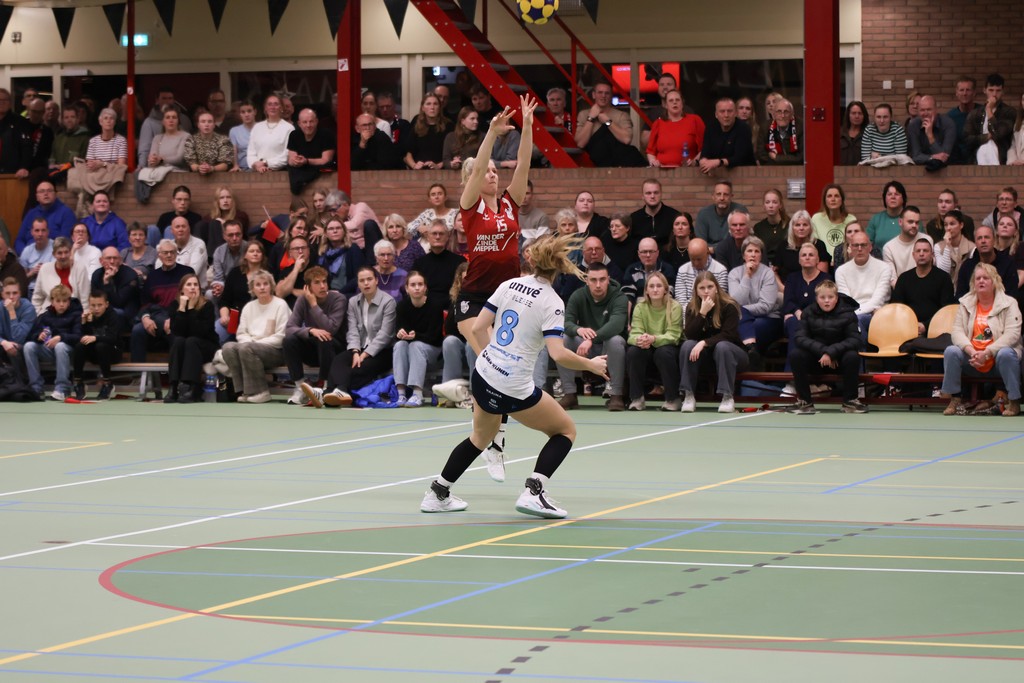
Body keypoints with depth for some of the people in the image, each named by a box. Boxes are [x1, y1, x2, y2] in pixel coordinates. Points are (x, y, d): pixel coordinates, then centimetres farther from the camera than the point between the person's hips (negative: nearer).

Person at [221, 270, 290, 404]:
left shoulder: (280, 305, -3)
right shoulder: (249, 307, 17)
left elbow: (280, 337, -10)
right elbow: (241, 333, 14)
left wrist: (255, 343, -14)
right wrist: (250, 341, -9)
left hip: (276, 352, -6)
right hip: (252, 345, 6)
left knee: (246, 347, -33)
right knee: (228, 347, -22)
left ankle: (261, 392, -25)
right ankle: (244, 391, -21)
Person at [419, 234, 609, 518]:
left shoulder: (509, 285, 2)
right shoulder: (551, 302, -14)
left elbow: (478, 327, 4)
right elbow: (558, 354, -22)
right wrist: (590, 365, -7)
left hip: (484, 375, 6)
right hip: (514, 389, -6)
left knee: (480, 438, 31)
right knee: (566, 430, 12)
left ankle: (437, 494, 35)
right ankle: (533, 492, -4)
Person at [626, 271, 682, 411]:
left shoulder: (674, 307, -13)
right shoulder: (640, 307, -5)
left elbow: (673, 335, -21)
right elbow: (634, 334, -14)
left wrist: (653, 339, -41)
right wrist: (639, 340, -40)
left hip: (667, 346, -2)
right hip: (648, 352, 2)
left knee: (664, 352, -36)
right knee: (633, 351, -29)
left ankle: (673, 399, -19)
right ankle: (637, 398, -18)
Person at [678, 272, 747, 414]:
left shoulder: (729, 306, -14)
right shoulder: (691, 308, -4)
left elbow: (728, 335, -23)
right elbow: (689, 335, -16)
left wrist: (704, 343, -35)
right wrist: (702, 313, -26)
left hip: (729, 352, -3)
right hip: (706, 354, 3)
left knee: (722, 346, -37)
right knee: (688, 345, -27)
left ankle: (727, 397, -35)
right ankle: (688, 395, -27)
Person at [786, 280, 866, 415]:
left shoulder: (847, 314, -9)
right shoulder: (808, 313, -4)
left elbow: (854, 340, -18)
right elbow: (800, 337, -14)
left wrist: (831, 352, -30)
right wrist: (822, 351, -26)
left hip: (839, 358, -1)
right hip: (815, 360, 1)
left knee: (852, 356, -34)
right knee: (795, 354, -26)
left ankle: (850, 401, -16)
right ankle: (804, 402, -16)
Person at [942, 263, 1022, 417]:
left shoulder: (1009, 304, -2)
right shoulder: (966, 303, 9)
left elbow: (1012, 334, -14)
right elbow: (957, 331, -1)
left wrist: (987, 353, -25)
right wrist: (971, 352, -21)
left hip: (997, 360, -3)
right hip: (972, 361, 3)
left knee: (1006, 354, -35)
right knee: (951, 351, -23)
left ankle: (1014, 402, -21)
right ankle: (954, 400, -15)